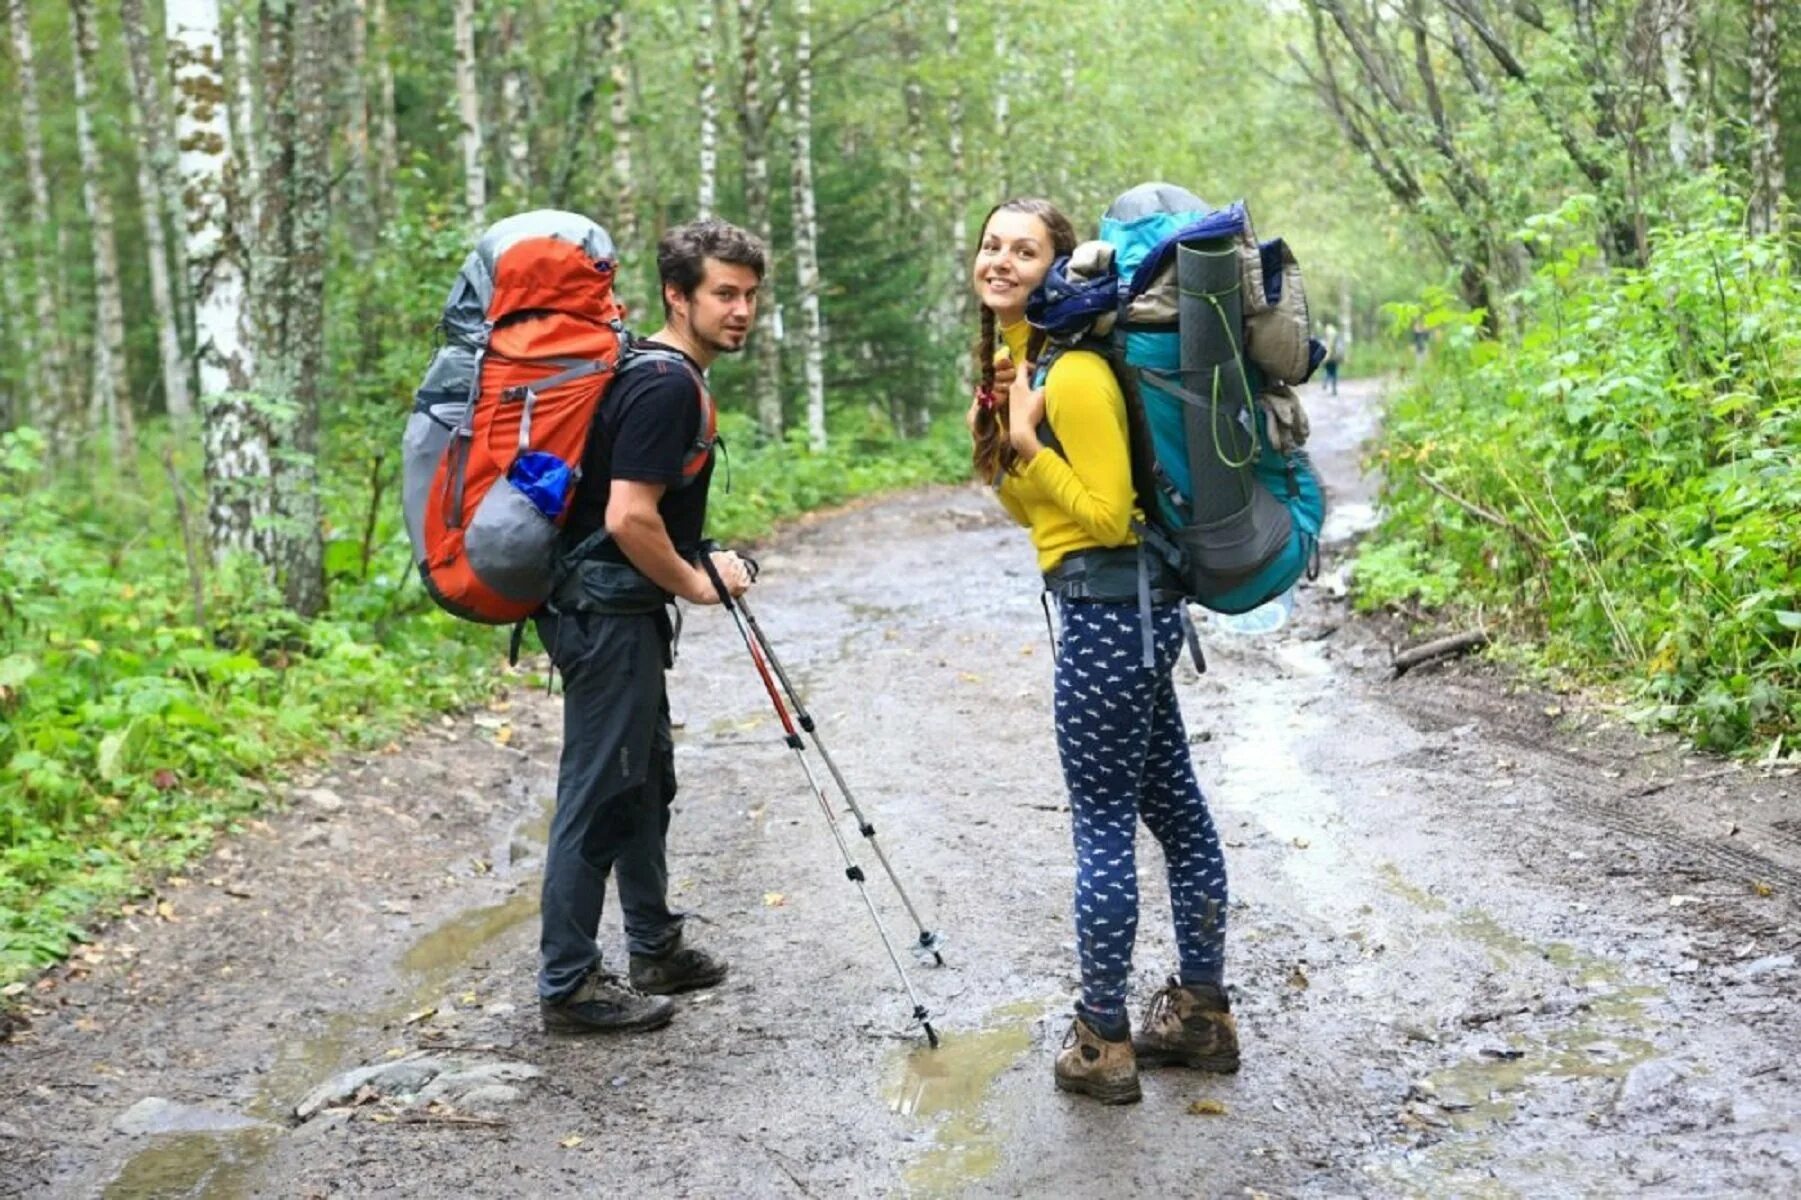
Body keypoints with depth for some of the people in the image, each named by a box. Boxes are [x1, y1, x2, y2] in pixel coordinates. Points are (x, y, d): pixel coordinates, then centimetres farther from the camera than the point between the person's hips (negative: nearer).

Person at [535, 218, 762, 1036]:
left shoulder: (663, 375, 13)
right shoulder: (666, 386, -19)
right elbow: (629, 517, -25)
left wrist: (695, 567, 13)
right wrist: (696, 584, -12)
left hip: (626, 611, 11)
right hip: (611, 617, -11)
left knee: (646, 786, 19)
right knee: (598, 799, -3)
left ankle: (656, 951, 32)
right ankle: (568, 986, 5)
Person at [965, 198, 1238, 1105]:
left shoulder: (1073, 373, -17)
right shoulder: (1007, 358, 13)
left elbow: (1107, 515, -16)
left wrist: (1027, 445, -21)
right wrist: (996, 454, 0)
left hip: (1110, 610, -10)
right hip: (1124, 608, 10)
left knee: (1102, 830, -1)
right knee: (1173, 808, 16)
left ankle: (1103, 1042, 11)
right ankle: (1203, 1013, 28)